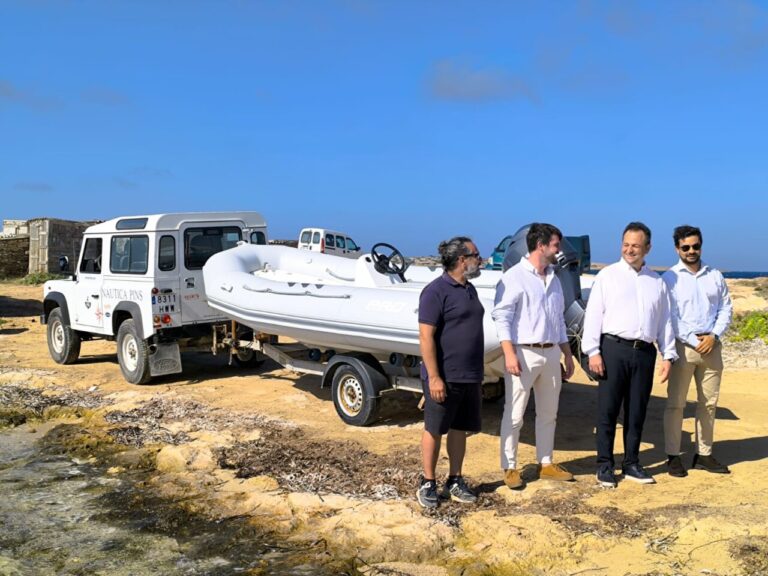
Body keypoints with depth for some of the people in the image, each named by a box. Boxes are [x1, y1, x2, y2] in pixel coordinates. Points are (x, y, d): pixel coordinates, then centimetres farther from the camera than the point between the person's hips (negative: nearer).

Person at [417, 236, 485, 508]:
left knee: (460, 430, 14)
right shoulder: (436, 291, -14)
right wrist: (434, 377, -21)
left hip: (469, 378, 8)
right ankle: (428, 484, 17)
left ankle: (455, 482, 26)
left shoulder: (470, 290, 12)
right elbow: (426, 336, -17)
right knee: (434, 430, 5)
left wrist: (477, 375, 21)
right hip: (444, 378, -8)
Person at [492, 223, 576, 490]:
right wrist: (509, 354, -22)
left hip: (551, 353, 7)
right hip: (524, 353, -7)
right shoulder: (515, 276, -9)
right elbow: (502, 316, -14)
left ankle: (546, 464, 27)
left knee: (548, 413, 15)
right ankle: (510, 468, 10)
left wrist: (568, 355, 17)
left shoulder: (553, 279, 14)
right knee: (514, 414, 0)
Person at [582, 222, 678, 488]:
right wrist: (593, 351, -9)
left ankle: (631, 464, 22)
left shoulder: (657, 281, 15)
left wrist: (668, 355, 9)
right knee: (608, 410, 1)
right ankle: (605, 465, 12)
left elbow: (665, 321, 15)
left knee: (636, 412, 10)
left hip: (645, 352, 3)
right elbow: (593, 313, -2)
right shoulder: (608, 275, 4)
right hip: (613, 348, -3)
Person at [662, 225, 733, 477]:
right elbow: (669, 316, -7)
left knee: (709, 402, 9)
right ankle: (673, 456, 5)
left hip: (712, 345, 4)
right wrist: (694, 341, -12)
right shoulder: (669, 278, -2)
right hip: (683, 346, -4)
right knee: (675, 403, -2)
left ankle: (704, 454, 18)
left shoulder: (715, 276, 10)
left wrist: (714, 336, -6)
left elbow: (726, 308, 9)